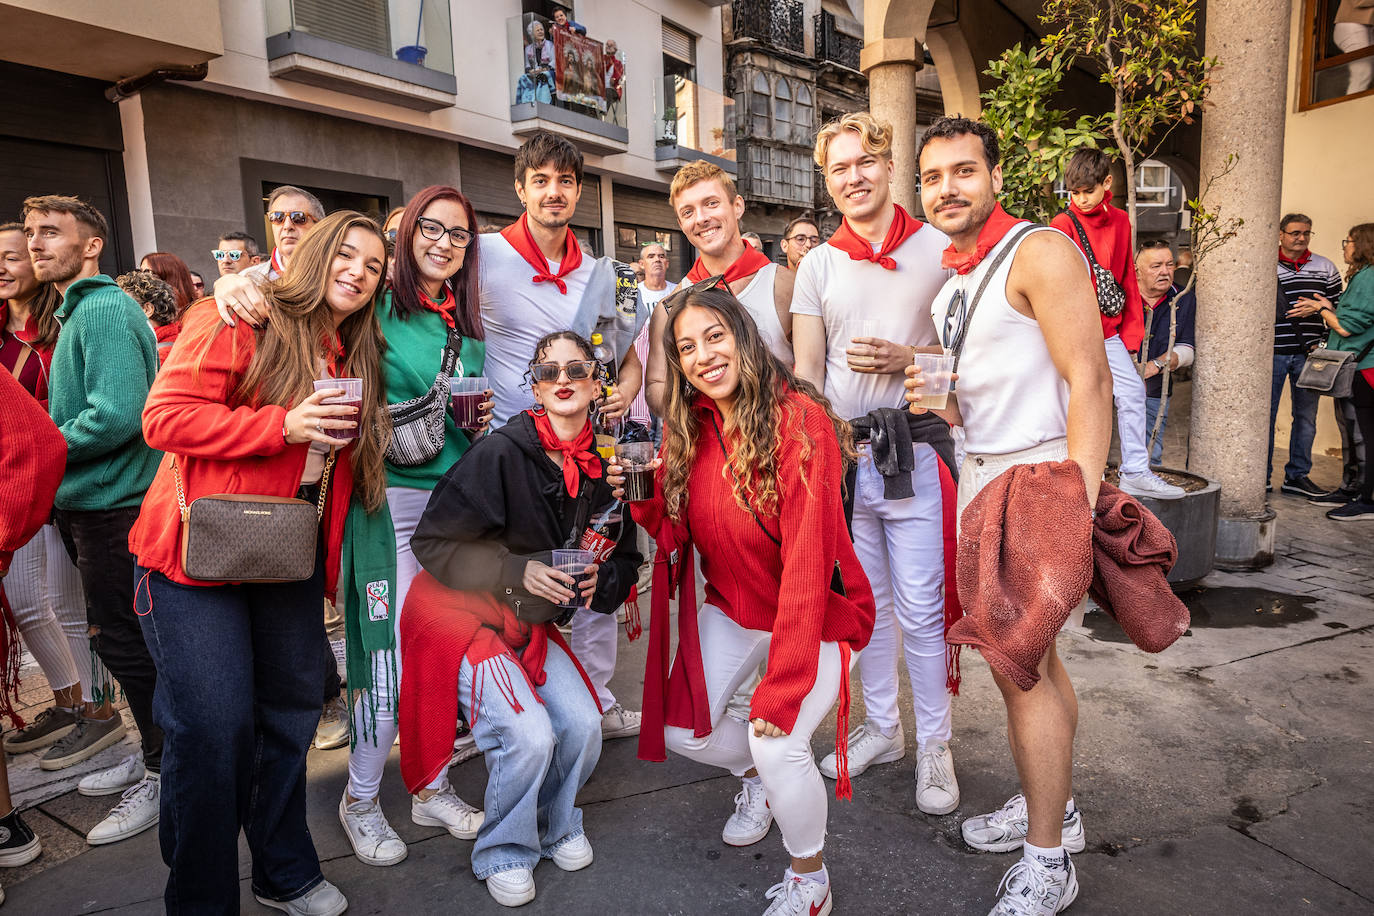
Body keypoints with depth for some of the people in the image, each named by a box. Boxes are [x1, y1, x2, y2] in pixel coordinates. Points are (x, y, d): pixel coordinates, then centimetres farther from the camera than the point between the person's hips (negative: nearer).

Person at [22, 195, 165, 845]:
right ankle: (157, 758, 28)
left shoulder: (104, 310, -14)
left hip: (113, 504, -10)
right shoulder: (78, 312, 17)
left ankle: (164, 778, 9)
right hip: (92, 501, 10)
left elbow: (117, 415, -25)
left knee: (122, 639, -3)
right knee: (120, 635, 15)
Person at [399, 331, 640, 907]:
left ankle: (556, 826, 26)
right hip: (462, 616, -5)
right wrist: (517, 571, -25)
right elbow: (432, 542, -18)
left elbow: (624, 558, 9)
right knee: (531, 736, -18)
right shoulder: (501, 453, -22)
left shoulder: (601, 469, -3)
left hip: (532, 623, 6)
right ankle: (503, 854, 13)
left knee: (584, 726, -7)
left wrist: (599, 582, -14)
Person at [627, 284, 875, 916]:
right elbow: (674, 530, -2)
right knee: (677, 729, 1)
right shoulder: (687, 427, -3)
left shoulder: (801, 421, -24)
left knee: (778, 743, -23)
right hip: (730, 609, 6)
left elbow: (807, 560, -27)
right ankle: (756, 775, 36)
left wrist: (782, 686, -29)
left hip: (817, 617, -6)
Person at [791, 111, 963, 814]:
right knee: (865, 602, 14)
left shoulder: (939, 249, 2)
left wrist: (907, 358, -12)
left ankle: (934, 745, 18)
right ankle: (881, 727, 31)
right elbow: (806, 372, 6)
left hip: (913, 452, -3)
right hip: (841, 453, 3)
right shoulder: (818, 265, 9)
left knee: (920, 610, 0)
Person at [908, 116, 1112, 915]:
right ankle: (1055, 806, 34)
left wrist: (1078, 505, -26)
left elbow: (1089, 381, -19)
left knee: (1018, 665, -6)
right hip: (981, 472, 9)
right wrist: (933, 399, 5)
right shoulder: (946, 278, 14)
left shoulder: (1038, 252, -12)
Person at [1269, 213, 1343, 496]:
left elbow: (1339, 305, 13)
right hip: (1272, 352, -3)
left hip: (1308, 353, 3)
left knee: (1306, 415, 7)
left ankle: (1297, 475, 17)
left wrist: (1317, 307, -5)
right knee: (1265, 414, 0)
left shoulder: (1325, 268, 11)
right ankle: (1262, 475, 11)